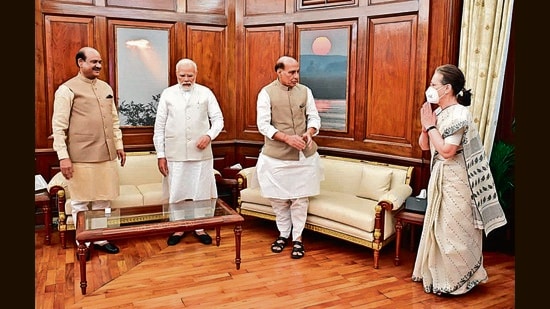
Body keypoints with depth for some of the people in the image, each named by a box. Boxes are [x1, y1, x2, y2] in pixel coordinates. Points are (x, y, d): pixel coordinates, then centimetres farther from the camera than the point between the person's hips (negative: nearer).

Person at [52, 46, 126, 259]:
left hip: (106, 154, 6)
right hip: (81, 157, -5)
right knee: (81, 201, 6)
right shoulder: (67, 89, -6)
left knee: (103, 199, 12)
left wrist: (119, 145, 15)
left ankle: (101, 239, 25)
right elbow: (58, 126, -9)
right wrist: (63, 156, -14)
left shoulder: (106, 87, 13)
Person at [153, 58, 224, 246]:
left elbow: (218, 119, 5)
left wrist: (209, 135, -15)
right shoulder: (167, 94, 2)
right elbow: (159, 127, 3)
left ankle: (199, 227, 25)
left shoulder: (206, 93, 2)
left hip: (201, 153, 0)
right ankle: (178, 228, 24)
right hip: (175, 154, 0)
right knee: (175, 193, 7)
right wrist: (160, 155, -1)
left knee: (201, 192, 8)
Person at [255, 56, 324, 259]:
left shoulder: (305, 91, 3)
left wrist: (309, 133, -18)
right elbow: (263, 125, -12)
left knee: (300, 198, 7)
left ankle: (298, 238, 21)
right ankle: (283, 233, 30)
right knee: (278, 198, 10)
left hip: (303, 156, 2)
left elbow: (314, 117, 5)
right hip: (276, 156, -2)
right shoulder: (266, 93, -6)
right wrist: (287, 138, -23)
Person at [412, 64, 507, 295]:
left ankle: (458, 280, 18)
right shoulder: (439, 112, 7)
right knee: (439, 227, 17)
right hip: (440, 177, 9)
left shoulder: (459, 114, -18)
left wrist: (430, 125, -17)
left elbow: (447, 151, -24)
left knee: (454, 231, 2)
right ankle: (439, 274, 32)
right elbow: (424, 145, 10)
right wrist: (426, 125, -6)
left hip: (455, 180, -9)